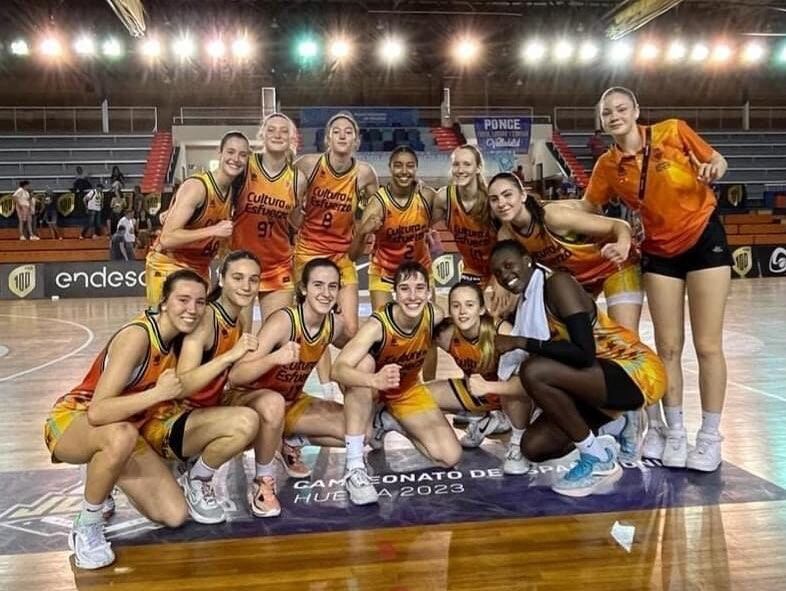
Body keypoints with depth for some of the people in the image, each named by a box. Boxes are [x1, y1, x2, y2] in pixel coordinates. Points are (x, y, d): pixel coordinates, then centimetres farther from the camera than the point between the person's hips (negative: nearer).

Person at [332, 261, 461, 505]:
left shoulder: (434, 315, -24)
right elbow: (338, 369, -48)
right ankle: (355, 467, -34)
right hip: (371, 388, -3)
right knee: (364, 362, -39)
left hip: (408, 392, 4)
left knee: (450, 457, -10)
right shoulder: (377, 325, -35)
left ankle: (395, 423, 19)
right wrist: (375, 380, -65)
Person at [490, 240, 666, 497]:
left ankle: (598, 459, -13)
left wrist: (521, 342, -24)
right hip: (598, 378, 8)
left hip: (637, 372, -8)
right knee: (533, 447, -2)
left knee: (534, 372, -30)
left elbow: (584, 353, -28)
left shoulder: (557, 283, -18)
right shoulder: (526, 302, 9)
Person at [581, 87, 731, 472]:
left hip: (705, 240, -2)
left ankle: (710, 438, 11)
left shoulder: (673, 131, -10)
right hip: (660, 252, 3)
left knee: (707, 345, -1)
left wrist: (714, 169, -21)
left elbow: (715, 160, 1)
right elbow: (585, 209, 4)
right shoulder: (608, 166, -4)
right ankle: (674, 432, 18)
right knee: (667, 347, 4)